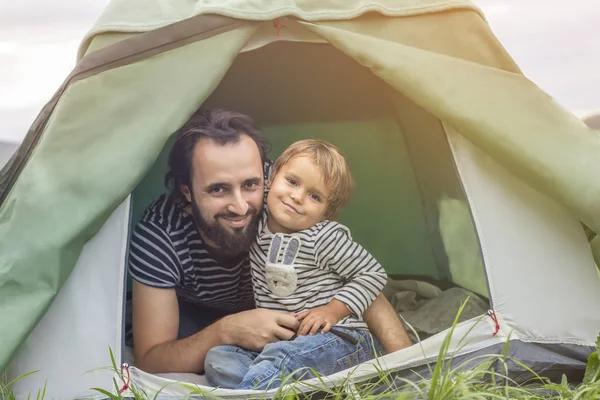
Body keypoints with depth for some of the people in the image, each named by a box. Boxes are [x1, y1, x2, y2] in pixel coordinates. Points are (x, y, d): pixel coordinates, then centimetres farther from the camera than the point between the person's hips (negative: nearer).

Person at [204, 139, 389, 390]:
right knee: (217, 359, -14)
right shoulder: (255, 228, 4)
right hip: (273, 342, 7)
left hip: (337, 338, -6)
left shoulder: (325, 238, -10)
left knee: (280, 357, -35)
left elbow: (373, 273, -4)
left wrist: (334, 310, -13)